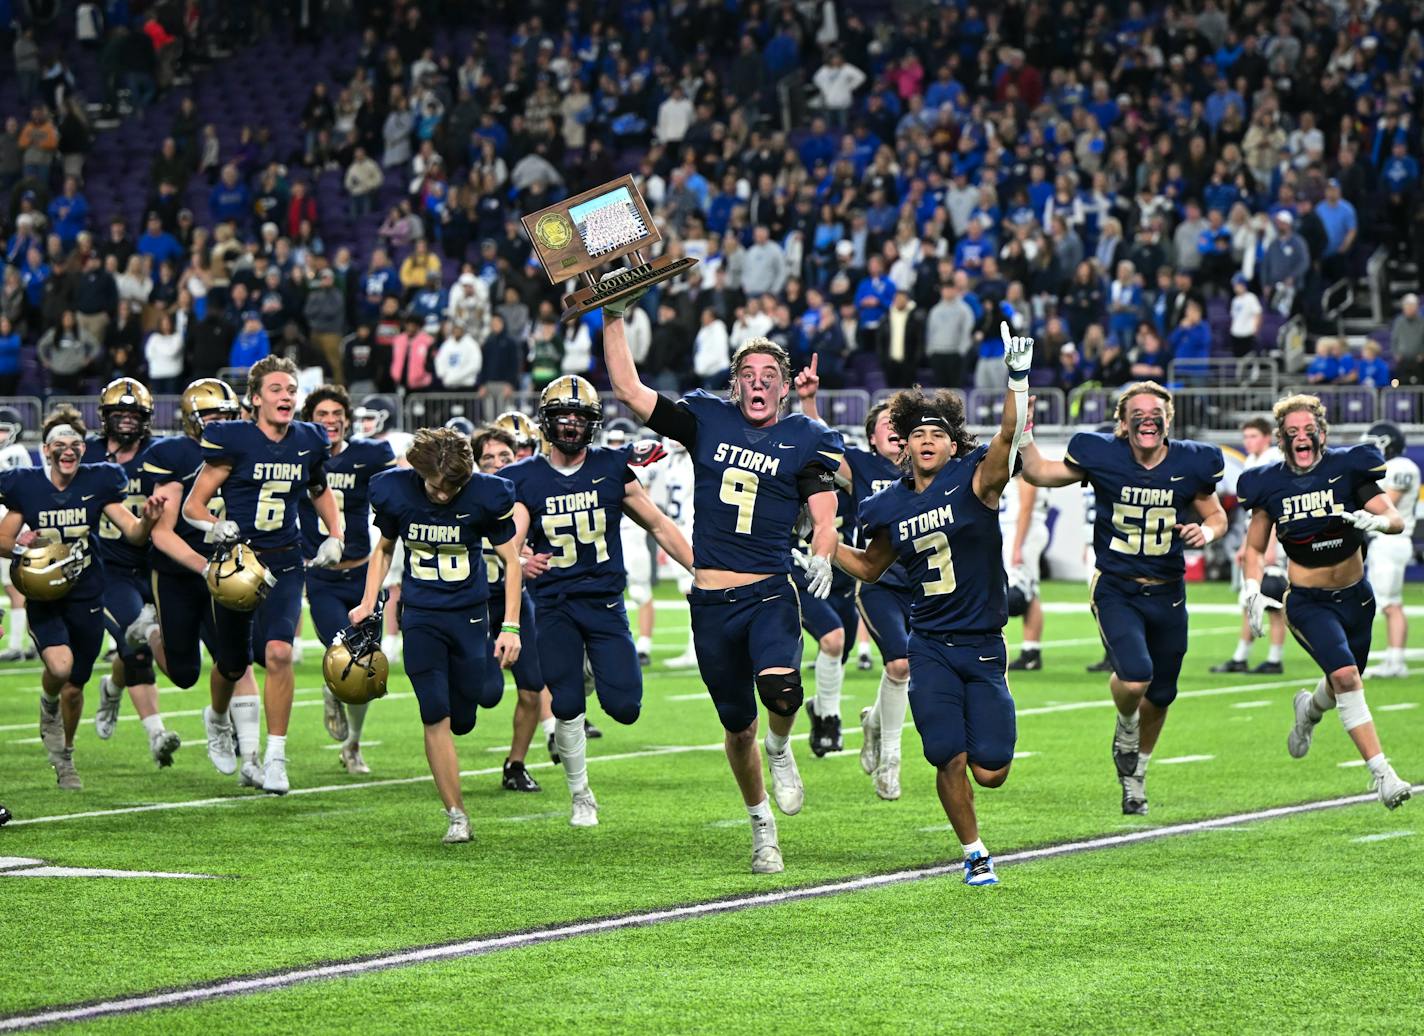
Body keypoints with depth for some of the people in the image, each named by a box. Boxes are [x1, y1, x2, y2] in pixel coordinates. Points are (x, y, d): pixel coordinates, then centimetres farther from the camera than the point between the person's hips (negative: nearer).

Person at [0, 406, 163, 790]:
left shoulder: (98, 482, -3)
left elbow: (133, 533, -5)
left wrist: (146, 519, -28)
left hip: (85, 597, 2)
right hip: (43, 596, -2)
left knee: (73, 688, 8)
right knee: (59, 665, -27)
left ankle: (65, 755, 35)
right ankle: (48, 706, 9)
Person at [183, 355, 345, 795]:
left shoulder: (307, 441, 3)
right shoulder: (232, 441, -10)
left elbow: (320, 490, 25)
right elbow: (193, 505, -6)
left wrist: (335, 536, 14)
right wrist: (215, 526, -26)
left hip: (284, 564, 2)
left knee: (278, 652, -20)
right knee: (232, 665, 10)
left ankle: (275, 757, -11)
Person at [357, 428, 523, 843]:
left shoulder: (485, 496, -14)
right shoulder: (395, 491, -9)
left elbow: (512, 561, -3)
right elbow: (384, 549, 10)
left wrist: (510, 627, -8)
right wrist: (367, 603, 1)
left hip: (469, 614, 0)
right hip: (420, 616, 0)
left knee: (462, 719, 3)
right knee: (436, 718, -8)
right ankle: (457, 816, -3)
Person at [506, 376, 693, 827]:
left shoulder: (613, 469, 1)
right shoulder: (524, 479, 0)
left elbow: (658, 525, 8)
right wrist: (521, 564, -36)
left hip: (605, 602, 0)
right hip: (554, 604, 0)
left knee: (624, 707, -10)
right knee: (566, 707, -5)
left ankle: (596, 672, 26)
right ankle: (581, 796, 17)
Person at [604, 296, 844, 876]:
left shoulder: (804, 440, 3)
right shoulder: (707, 420, 6)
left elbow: (824, 520, 2)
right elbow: (629, 391, 6)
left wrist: (823, 561, -18)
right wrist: (613, 320, 2)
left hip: (770, 593, -2)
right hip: (711, 603, 2)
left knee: (782, 690, -30)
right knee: (738, 727, 10)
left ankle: (780, 750, 4)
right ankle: (762, 828, 30)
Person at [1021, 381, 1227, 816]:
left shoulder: (1190, 463, -4)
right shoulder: (1101, 456, -8)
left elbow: (1216, 514, 11)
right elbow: (1038, 473, 6)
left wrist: (1207, 531, -11)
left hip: (1167, 594, 3)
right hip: (1116, 590, -3)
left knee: (1160, 695, 13)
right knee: (1134, 678, -25)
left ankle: (1136, 773, 40)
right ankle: (1125, 730, 11)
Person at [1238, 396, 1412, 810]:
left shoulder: (1347, 468, -9)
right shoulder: (1270, 485, -6)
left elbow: (1397, 521, -14)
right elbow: (1255, 548, 4)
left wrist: (1377, 520, -36)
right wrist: (1253, 588, -13)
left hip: (1355, 596, 2)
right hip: (1307, 602, -2)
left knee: (1344, 685, 16)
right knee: (1345, 675, -23)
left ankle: (1309, 709, 54)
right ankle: (1381, 772, -21)